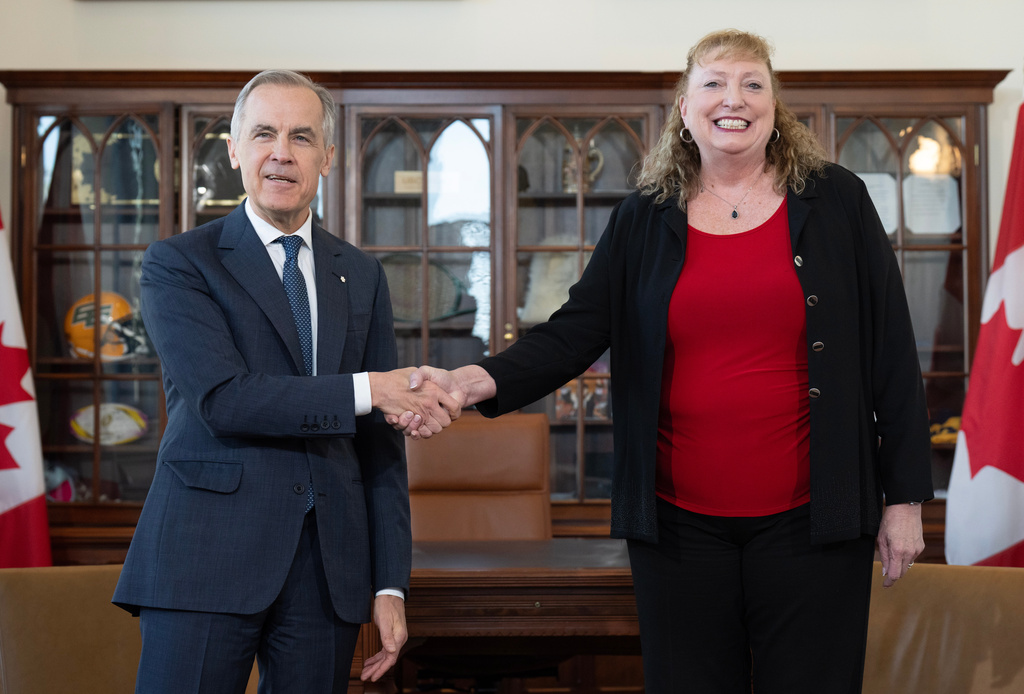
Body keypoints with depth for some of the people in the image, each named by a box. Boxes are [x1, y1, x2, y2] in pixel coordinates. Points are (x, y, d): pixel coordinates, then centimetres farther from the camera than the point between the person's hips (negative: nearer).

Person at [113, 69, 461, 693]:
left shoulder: (362, 275, 14)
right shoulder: (179, 263, 1)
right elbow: (222, 397, -13)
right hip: (208, 559, -3)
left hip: (330, 566, 4)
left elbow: (381, 439, 11)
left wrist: (390, 583, 5)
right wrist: (363, 389, -14)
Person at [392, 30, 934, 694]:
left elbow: (891, 354, 3)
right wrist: (477, 381, -19)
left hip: (808, 518, -1)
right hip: (681, 521, 2)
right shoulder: (643, 220, 7)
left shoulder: (836, 202, 3)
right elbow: (573, 333, 0)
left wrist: (905, 495, 0)